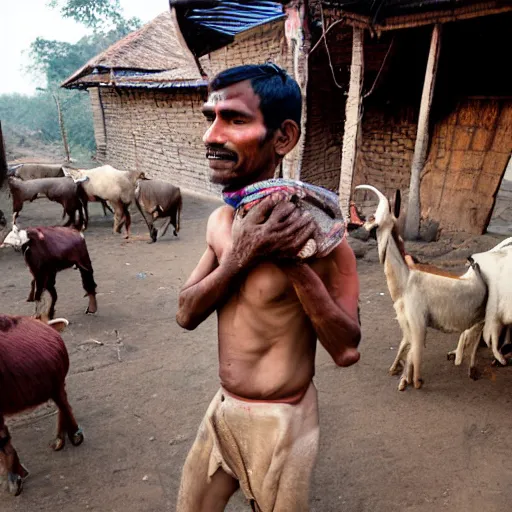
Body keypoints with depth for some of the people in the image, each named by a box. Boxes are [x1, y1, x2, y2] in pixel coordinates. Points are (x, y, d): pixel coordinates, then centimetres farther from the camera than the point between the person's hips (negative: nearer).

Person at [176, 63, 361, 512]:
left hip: (279, 422, -5)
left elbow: (347, 351, -21)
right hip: (222, 408, 6)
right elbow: (186, 315, -7)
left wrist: (294, 260, -32)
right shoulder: (221, 220, -3)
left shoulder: (313, 225, -22)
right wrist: (240, 256, -23)